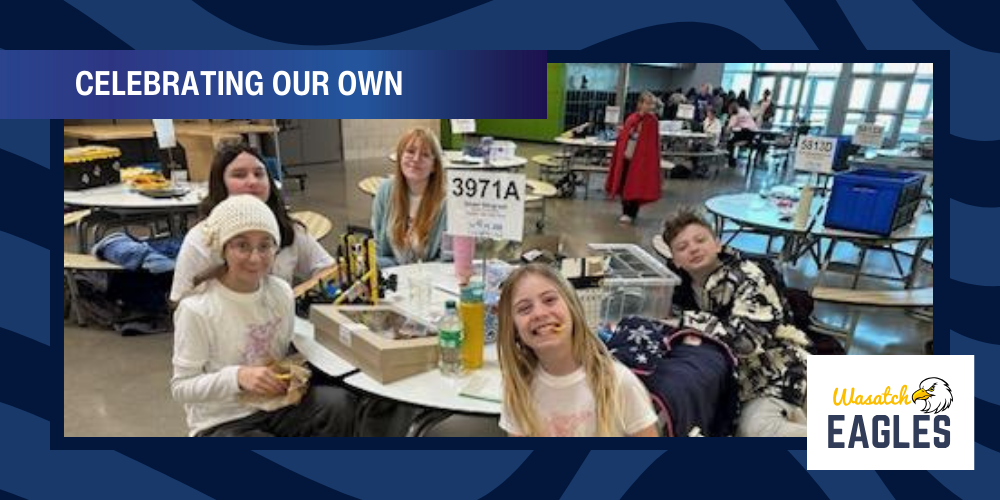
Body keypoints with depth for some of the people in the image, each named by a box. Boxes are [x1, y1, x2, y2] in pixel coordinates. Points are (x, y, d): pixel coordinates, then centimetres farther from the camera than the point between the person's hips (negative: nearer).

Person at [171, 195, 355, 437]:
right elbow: (181, 387, -11)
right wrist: (238, 376, -27)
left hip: (275, 406, 4)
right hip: (221, 424, -4)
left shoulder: (282, 292, -3)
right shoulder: (197, 309, -17)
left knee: (340, 405, -24)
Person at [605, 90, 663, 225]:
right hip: (626, 157, 4)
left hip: (640, 159, -4)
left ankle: (630, 214, 12)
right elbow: (622, 137, 8)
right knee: (624, 184, 11)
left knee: (635, 186, 0)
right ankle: (626, 211, 26)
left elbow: (652, 144, -8)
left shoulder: (652, 122, -7)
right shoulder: (631, 119, 3)